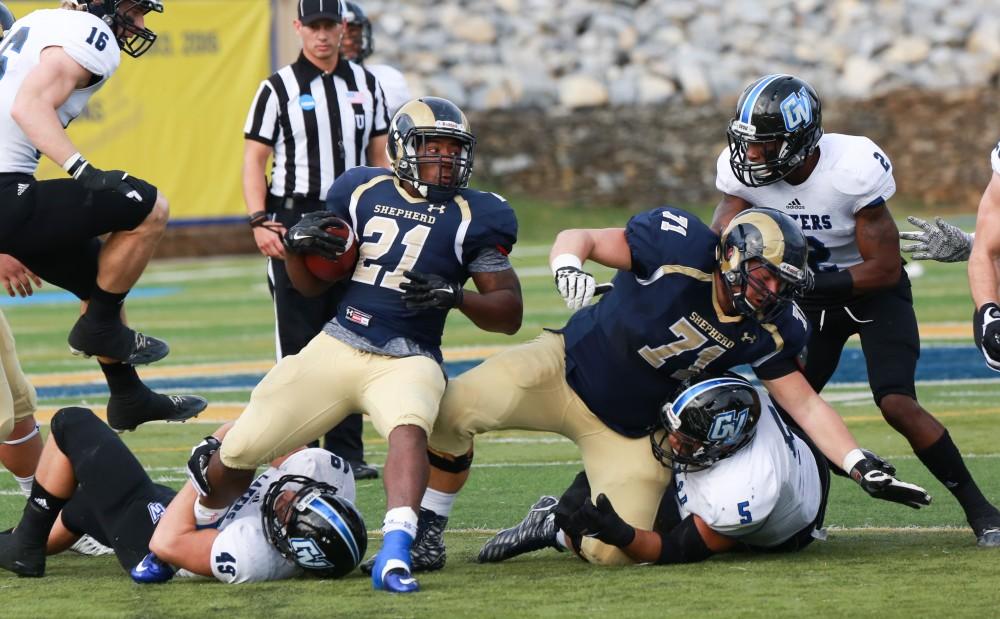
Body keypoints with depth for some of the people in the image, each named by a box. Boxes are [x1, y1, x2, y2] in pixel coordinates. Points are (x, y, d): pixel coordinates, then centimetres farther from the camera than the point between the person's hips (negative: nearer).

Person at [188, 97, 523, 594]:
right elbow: (312, 285, 15)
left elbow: (509, 314, -3)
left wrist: (455, 296, -21)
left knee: (409, 429, -36)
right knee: (242, 451, 4)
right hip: (338, 346, 3)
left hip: (407, 361, -3)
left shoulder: (472, 218, -1)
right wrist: (296, 244, -6)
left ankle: (394, 558, -49)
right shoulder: (362, 192, 7)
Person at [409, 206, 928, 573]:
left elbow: (805, 404, -7)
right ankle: (429, 527, -2)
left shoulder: (767, 328, -13)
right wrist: (568, 266, -43)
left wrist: (862, 469, -18)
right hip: (567, 368, -3)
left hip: (630, 429, 3)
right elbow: (577, 238, -19)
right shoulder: (683, 250, -25)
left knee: (614, 550, -13)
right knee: (454, 410, -27)